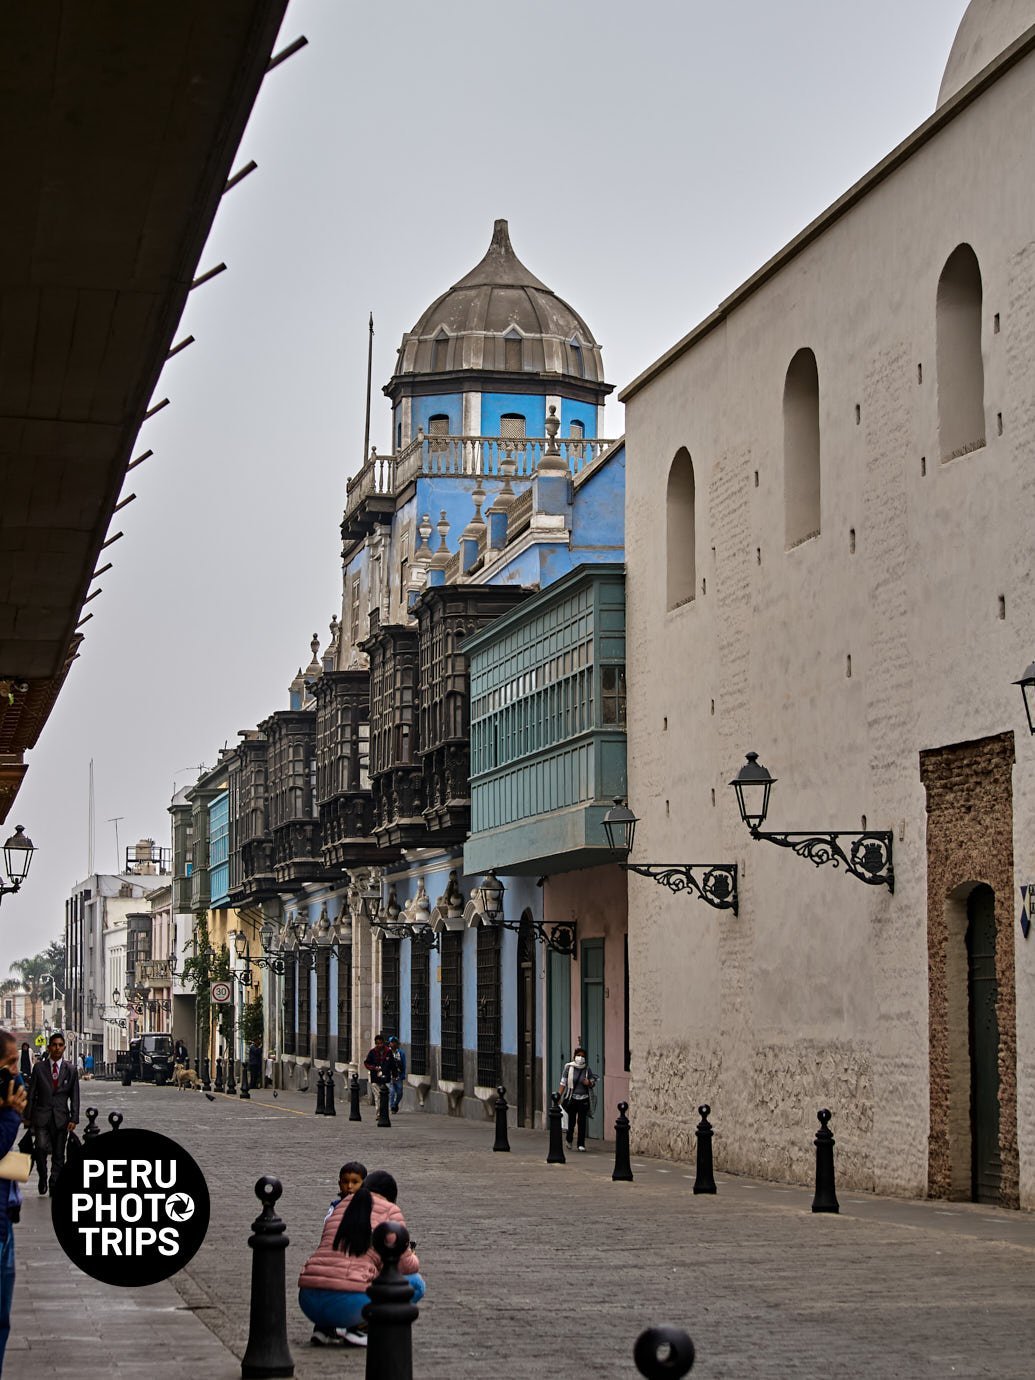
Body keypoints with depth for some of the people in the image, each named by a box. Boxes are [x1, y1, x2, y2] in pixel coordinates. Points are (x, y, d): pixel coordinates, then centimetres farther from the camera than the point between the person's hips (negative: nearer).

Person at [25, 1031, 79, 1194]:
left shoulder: (71, 1069, 5)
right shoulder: (39, 1068, 3)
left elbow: (74, 1096, 6)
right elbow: (31, 1093, 6)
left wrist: (74, 1119, -2)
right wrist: (28, 1116, 2)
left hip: (61, 1118, 1)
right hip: (42, 1116, -1)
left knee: (58, 1155, 4)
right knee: (41, 1147, -17)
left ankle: (54, 1185, 14)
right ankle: (43, 1179, 5)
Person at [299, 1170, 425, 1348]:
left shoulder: (340, 1207, 23)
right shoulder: (390, 1211, 6)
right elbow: (405, 1265, 4)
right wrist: (414, 1260, 29)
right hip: (348, 1304, -7)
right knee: (415, 1284, 11)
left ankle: (323, 1328, 14)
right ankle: (360, 1327, -2)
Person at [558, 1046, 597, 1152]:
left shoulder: (587, 1069, 2)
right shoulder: (569, 1068, -3)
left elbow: (593, 1083, 10)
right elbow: (563, 1083, -1)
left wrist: (589, 1083, -13)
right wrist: (559, 1096, -8)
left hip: (583, 1099, 1)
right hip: (572, 1098, -1)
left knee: (582, 1122, -4)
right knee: (571, 1120, 8)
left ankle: (581, 1144, 2)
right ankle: (569, 1140, 33)